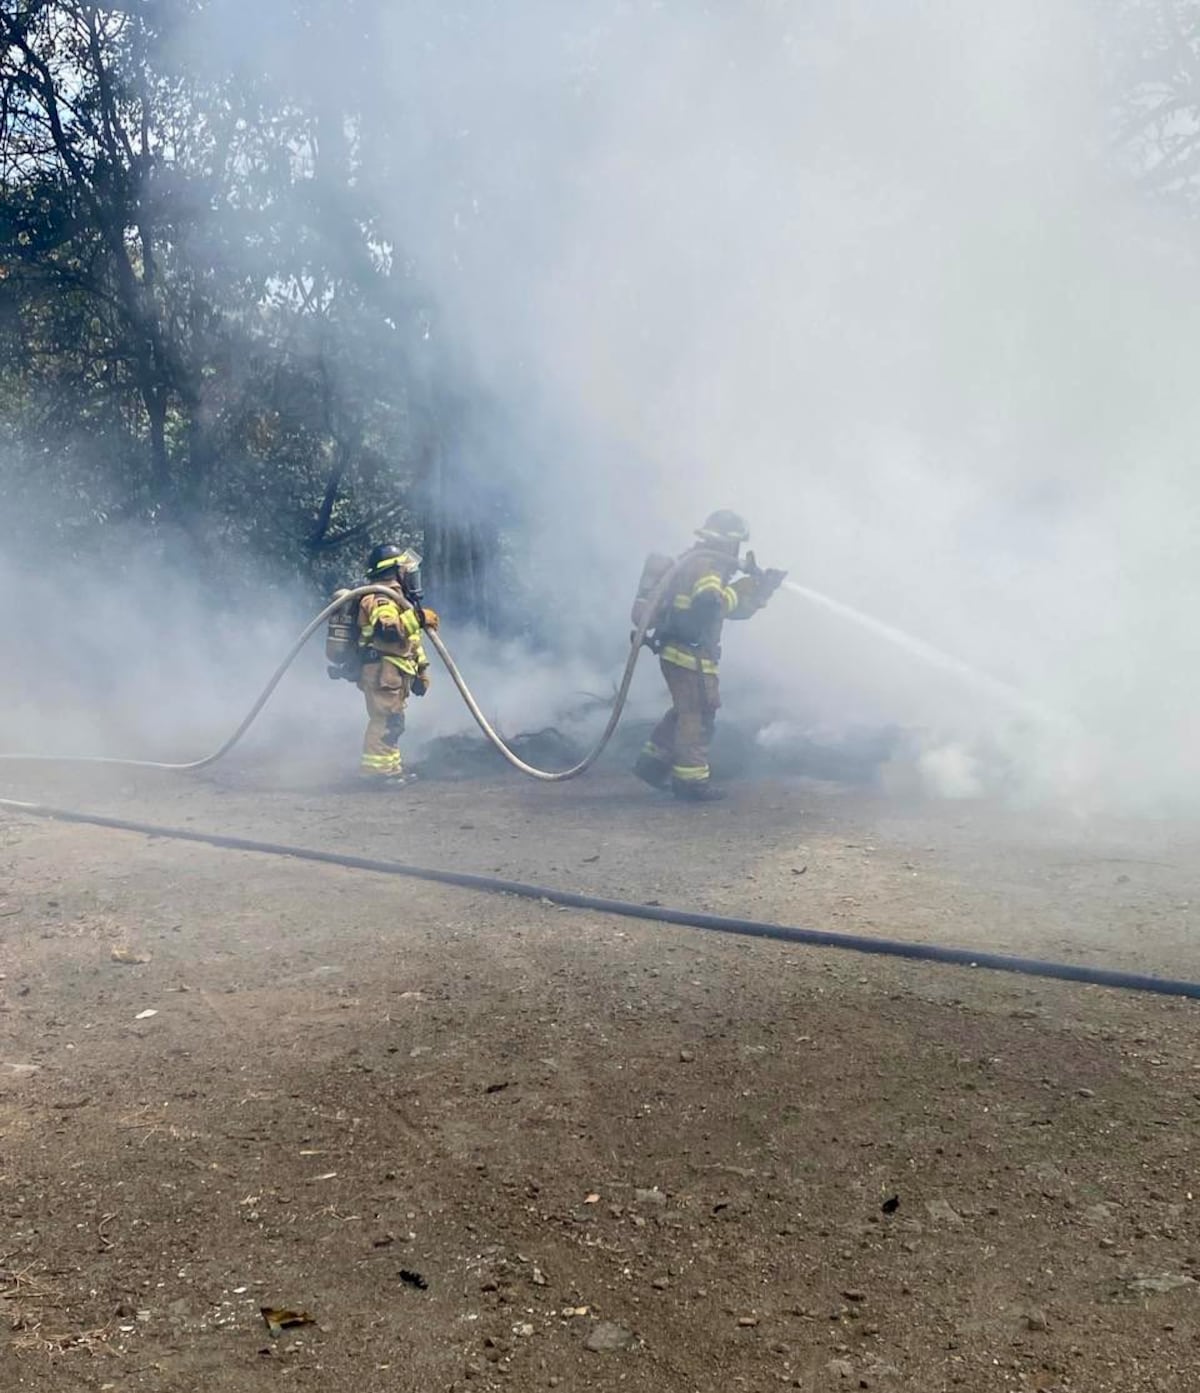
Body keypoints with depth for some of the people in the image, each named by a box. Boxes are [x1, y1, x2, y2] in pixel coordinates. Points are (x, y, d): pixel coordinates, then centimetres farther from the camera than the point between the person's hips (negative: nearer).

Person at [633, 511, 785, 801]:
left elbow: (733, 610, 23)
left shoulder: (700, 563, 19)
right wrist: (741, 589, -16)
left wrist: (762, 589, 16)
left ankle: (653, 762, 24)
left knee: (686, 711, 20)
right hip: (690, 654, -10)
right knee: (698, 715, -4)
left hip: (678, 652, 10)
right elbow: (710, 603, -30)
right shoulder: (705, 565, -14)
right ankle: (691, 780, 1)